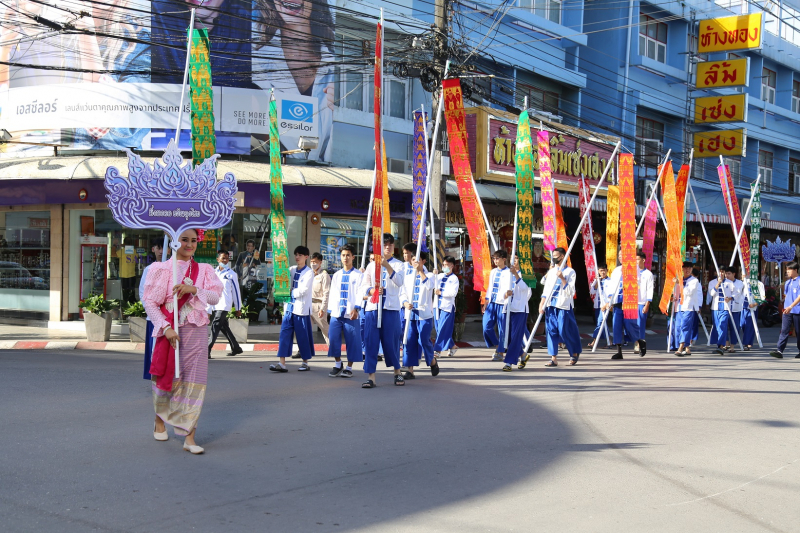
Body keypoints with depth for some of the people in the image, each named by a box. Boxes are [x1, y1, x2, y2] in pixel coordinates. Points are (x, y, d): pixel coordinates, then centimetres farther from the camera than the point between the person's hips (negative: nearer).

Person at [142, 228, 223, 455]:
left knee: (194, 380, -6)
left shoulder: (203, 270, 9)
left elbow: (215, 296, 0)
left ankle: (189, 436, -6)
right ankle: (160, 420, 37)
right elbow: (150, 302, -4)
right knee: (165, 377, 9)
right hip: (168, 330, -1)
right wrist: (166, 328, -14)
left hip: (195, 330, 1)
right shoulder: (162, 269, 2)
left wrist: (193, 289, -16)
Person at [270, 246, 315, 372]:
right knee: (285, 334, -2)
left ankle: (305, 362, 17)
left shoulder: (309, 272, -5)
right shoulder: (291, 270, 13)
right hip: (289, 307, 5)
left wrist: (291, 291, -4)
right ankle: (282, 363, -5)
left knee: (303, 336, 3)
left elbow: (303, 291, -13)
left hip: (302, 308, -5)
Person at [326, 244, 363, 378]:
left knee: (352, 341, -1)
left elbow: (360, 293, -6)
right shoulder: (336, 275, 17)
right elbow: (333, 293, 18)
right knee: (333, 338, -5)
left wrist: (356, 309, -18)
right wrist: (330, 309, 11)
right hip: (336, 312, 4)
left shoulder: (358, 275, 3)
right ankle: (338, 364, 13)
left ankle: (349, 367, 11)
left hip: (351, 314, -4)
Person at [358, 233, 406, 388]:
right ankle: (370, 377, -2)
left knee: (391, 341, 0)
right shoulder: (371, 265, 14)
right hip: (372, 307, 2)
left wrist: (388, 266, -25)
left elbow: (399, 282, -12)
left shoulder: (397, 264, 7)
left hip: (391, 308, -2)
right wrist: (372, 291, -12)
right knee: (371, 341, -4)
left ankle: (397, 373, 19)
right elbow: (364, 286, 11)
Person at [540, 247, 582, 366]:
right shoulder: (552, 271, 14)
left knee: (564, 331, -4)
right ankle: (553, 358, 4)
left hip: (563, 306, -5)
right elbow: (546, 289, 17)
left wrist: (562, 279, -19)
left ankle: (575, 353, 17)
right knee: (551, 331, 1)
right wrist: (542, 304, 9)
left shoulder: (570, 272, -2)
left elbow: (571, 291, -9)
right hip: (550, 306, 5)